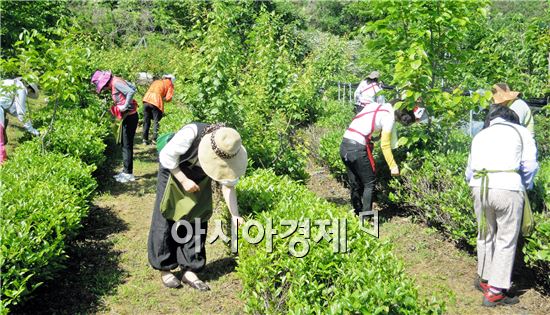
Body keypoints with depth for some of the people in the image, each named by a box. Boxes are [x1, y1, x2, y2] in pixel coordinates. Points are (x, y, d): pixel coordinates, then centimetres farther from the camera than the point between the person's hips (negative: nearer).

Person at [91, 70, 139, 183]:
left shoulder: (116, 83, -15)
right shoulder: (115, 82, 12)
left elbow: (131, 92, -27)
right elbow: (132, 88, 17)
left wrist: (125, 107, -21)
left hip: (129, 116, -10)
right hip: (127, 116, 10)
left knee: (127, 145, -4)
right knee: (125, 145, 14)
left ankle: (128, 174, 3)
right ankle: (126, 171, 21)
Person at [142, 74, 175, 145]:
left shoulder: (156, 81, 28)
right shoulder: (170, 84, 12)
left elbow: (150, 91, 23)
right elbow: (168, 98, 2)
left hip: (146, 100, 5)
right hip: (156, 102, -5)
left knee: (146, 121, 13)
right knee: (156, 121, 6)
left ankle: (145, 139, 16)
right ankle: (154, 139, 0)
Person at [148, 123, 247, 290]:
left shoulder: (228, 151, -25)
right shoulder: (191, 134, -39)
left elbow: (228, 185, -18)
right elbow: (167, 156, -25)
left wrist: (234, 215, -27)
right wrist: (184, 180, -27)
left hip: (199, 181, 4)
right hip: (173, 172, -3)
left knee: (197, 221, 0)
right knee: (167, 220, -2)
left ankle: (189, 270, 11)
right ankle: (164, 269, 13)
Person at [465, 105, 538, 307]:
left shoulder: (480, 135, 25)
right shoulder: (521, 131, 15)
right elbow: (529, 165, 5)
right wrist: (526, 185, 21)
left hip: (479, 187, 4)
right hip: (507, 188, -4)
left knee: (485, 236, 20)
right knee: (506, 241, 5)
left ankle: (483, 279, 31)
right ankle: (494, 292, 8)